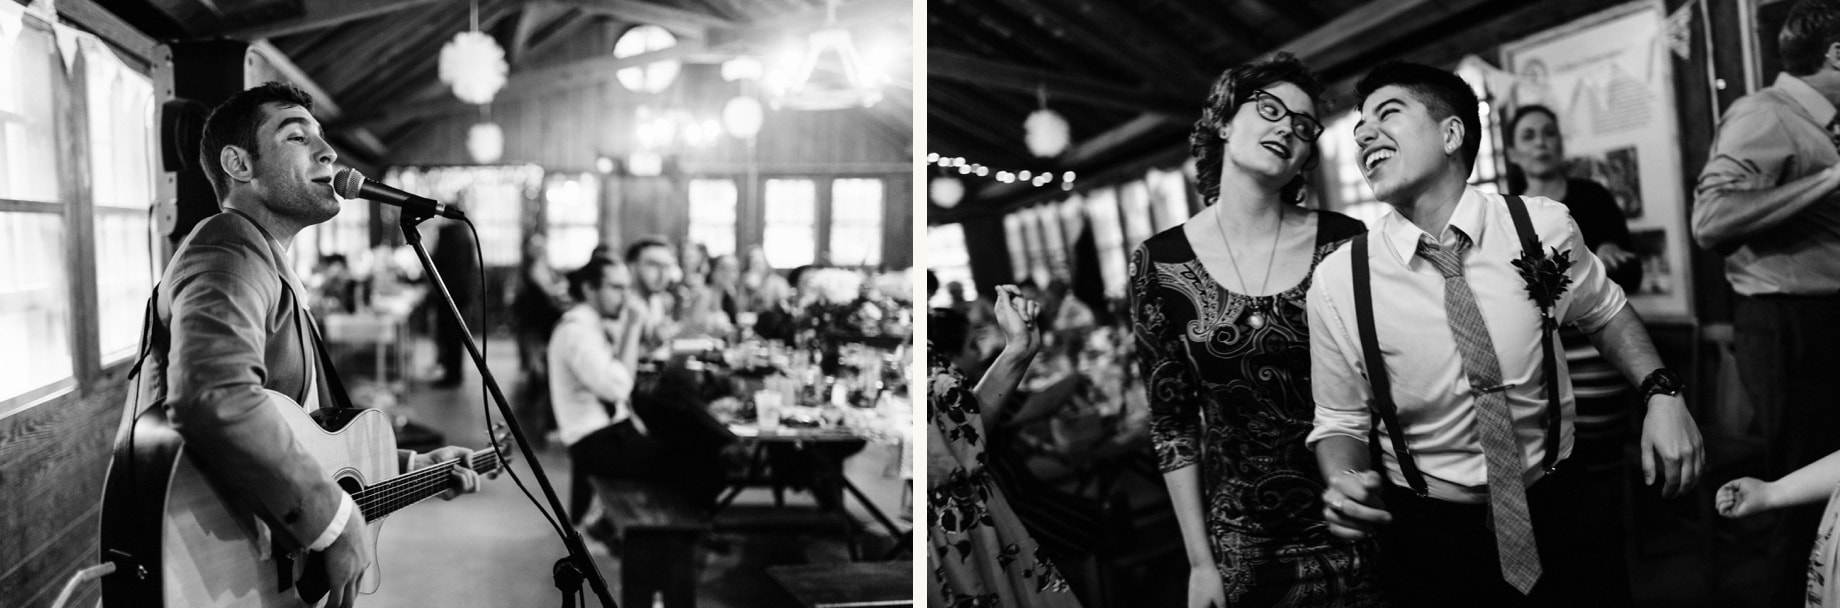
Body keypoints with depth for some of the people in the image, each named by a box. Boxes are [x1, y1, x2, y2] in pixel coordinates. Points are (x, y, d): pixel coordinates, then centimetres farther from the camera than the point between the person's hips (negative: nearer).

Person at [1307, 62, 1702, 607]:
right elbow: (1340, 422, -4)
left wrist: (1661, 392, -6)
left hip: (1558, 519, 1)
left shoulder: (1544, 226, -10)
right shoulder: (1338, 282, -14)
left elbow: (1605, 311, 10)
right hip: (1428, 540, -1)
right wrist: (1344, 485, -25)